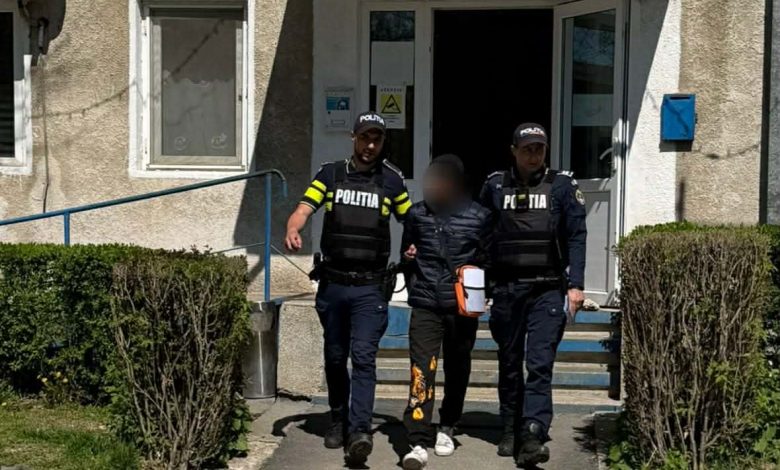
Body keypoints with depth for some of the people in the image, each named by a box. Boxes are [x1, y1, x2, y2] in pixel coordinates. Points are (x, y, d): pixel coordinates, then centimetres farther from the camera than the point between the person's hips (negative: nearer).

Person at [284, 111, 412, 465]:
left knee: (364, 358, -12)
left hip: (370, 287, -2)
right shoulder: (330, 174, 5)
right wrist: (293, 230, -26)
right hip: (332, 283, 2)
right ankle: (338, 421, 29)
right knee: (335, 357, 14)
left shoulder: (391, 179, 3)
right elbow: (303, 209, -5)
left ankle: (359, 431, -18)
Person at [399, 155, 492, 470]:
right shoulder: (417, 214, 5)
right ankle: (419, 444, -14)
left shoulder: (479, 217, -1)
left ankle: (447, 428, 34)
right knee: (421, 370, -11)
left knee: (457, 369, 14)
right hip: (425, 304, 0)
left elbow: (488, 258, 7)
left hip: (463, 306, 0)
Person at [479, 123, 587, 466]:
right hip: (506, 288, 3)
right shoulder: (495, 186, 8)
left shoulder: (562, 186, 3)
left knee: (540, 364, -11)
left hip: (548, 289, -2)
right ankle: (511, 432, 22)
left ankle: (533, 436, -17)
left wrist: (576, 284, -8)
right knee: (509, 363, 11)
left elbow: (576, 236, 0)